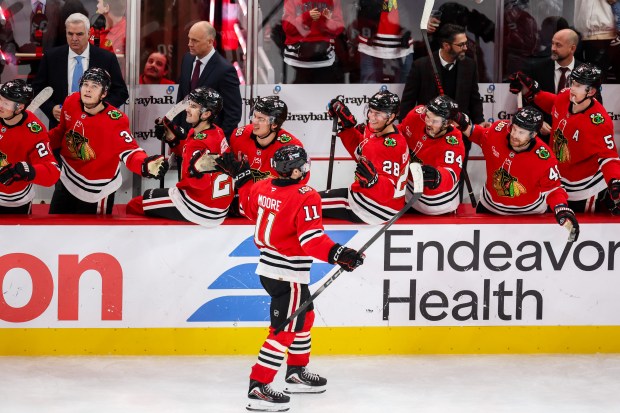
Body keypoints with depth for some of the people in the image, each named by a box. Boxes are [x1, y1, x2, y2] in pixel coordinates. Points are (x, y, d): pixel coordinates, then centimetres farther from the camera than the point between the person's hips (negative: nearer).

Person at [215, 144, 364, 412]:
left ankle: (297, 372, 38)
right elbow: (311, 239, -27)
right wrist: (338, 255, -34)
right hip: (289, 274, -9)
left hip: (268, 268, 9)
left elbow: (249, 208, 21)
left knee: (304, 316, 25)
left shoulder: (263, 187, 0)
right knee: (284, 329, -5)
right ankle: (258, 388, -9)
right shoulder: (305, 197, -21)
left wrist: (241, 177, 30)